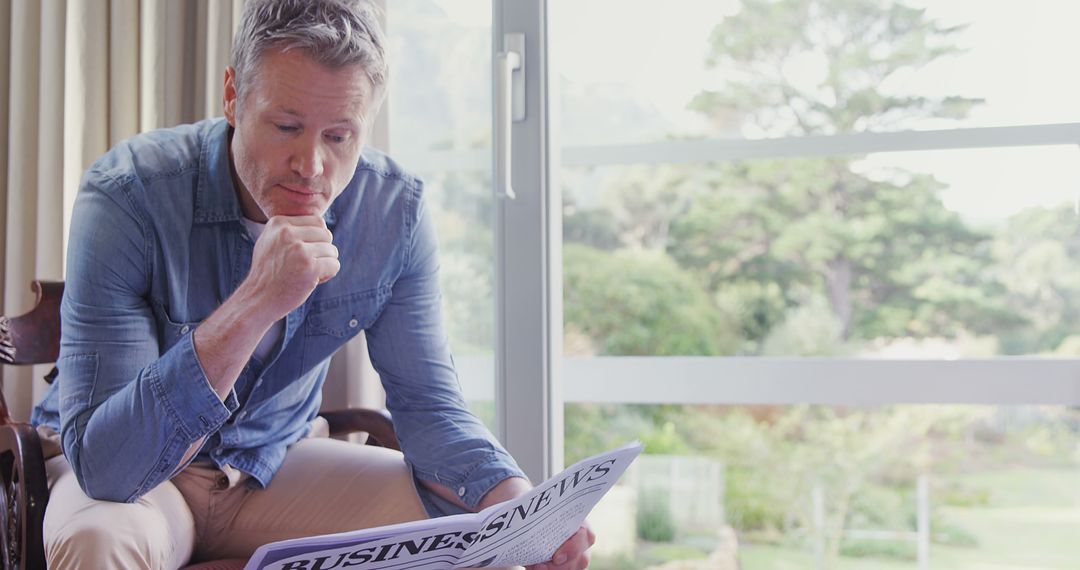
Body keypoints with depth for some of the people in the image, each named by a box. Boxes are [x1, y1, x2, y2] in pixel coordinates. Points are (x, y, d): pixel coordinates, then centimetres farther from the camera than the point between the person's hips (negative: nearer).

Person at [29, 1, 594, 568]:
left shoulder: (395, 208, -15)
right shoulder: (126, 197, -27)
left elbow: (427, 403, -10)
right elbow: (99, 462, -33)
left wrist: (523, 508, -30)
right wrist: (255, 303, -44)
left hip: (275, 460, 2)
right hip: (135, 472, -2)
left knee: (479, 520, -17)